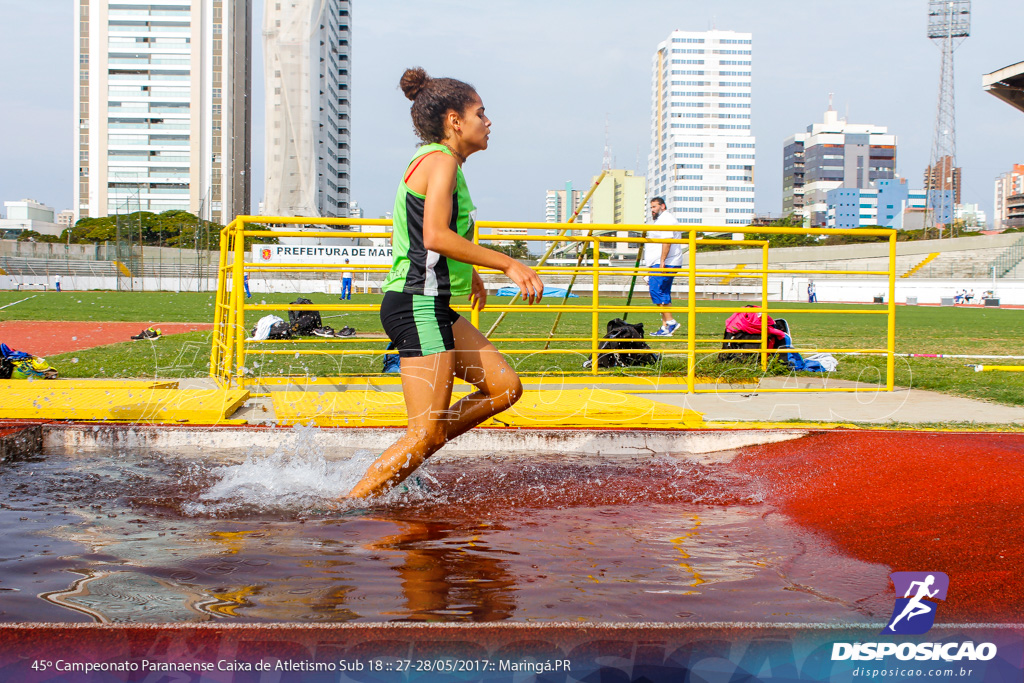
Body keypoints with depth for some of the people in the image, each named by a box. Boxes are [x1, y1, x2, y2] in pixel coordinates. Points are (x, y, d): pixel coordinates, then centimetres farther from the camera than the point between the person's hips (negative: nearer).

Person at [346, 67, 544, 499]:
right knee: (428, 434, -9)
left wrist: (468, 273, 37)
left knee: (505, 387, 9)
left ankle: (406, 462, 12)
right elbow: (436, 236, -24)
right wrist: (508, 264, -20)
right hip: (420, 306, -10)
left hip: (433, 307, 10)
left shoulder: (428, 162, 19)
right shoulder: (441, 161, -11)